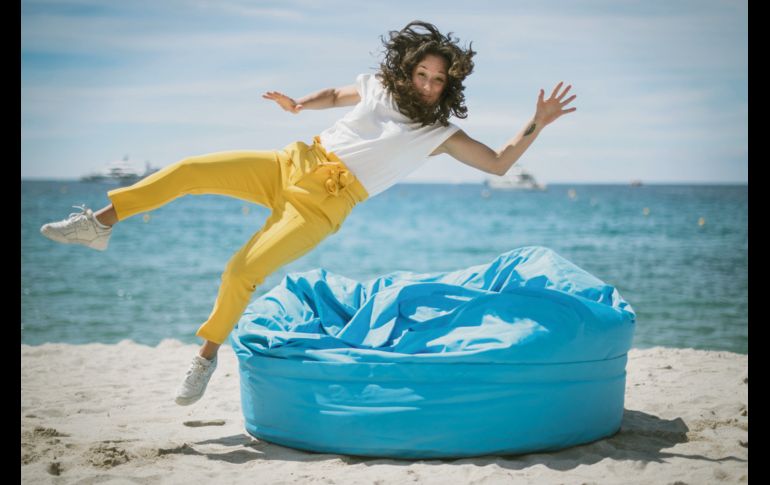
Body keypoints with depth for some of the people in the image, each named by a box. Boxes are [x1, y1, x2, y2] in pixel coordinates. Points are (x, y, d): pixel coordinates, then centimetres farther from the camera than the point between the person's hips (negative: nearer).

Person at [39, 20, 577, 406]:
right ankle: (102, 222, 0)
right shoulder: (377, 86, 11)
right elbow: (334, 94, 29)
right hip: (293, 165, 4)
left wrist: (537, 124, -11)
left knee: (242, 272, -21)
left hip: (324, 205, -4)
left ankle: (208, 353, 1)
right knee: (189, 169, -14)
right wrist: (299, 103, 9)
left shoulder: (441, 134, 2)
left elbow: (499, 163, 1)